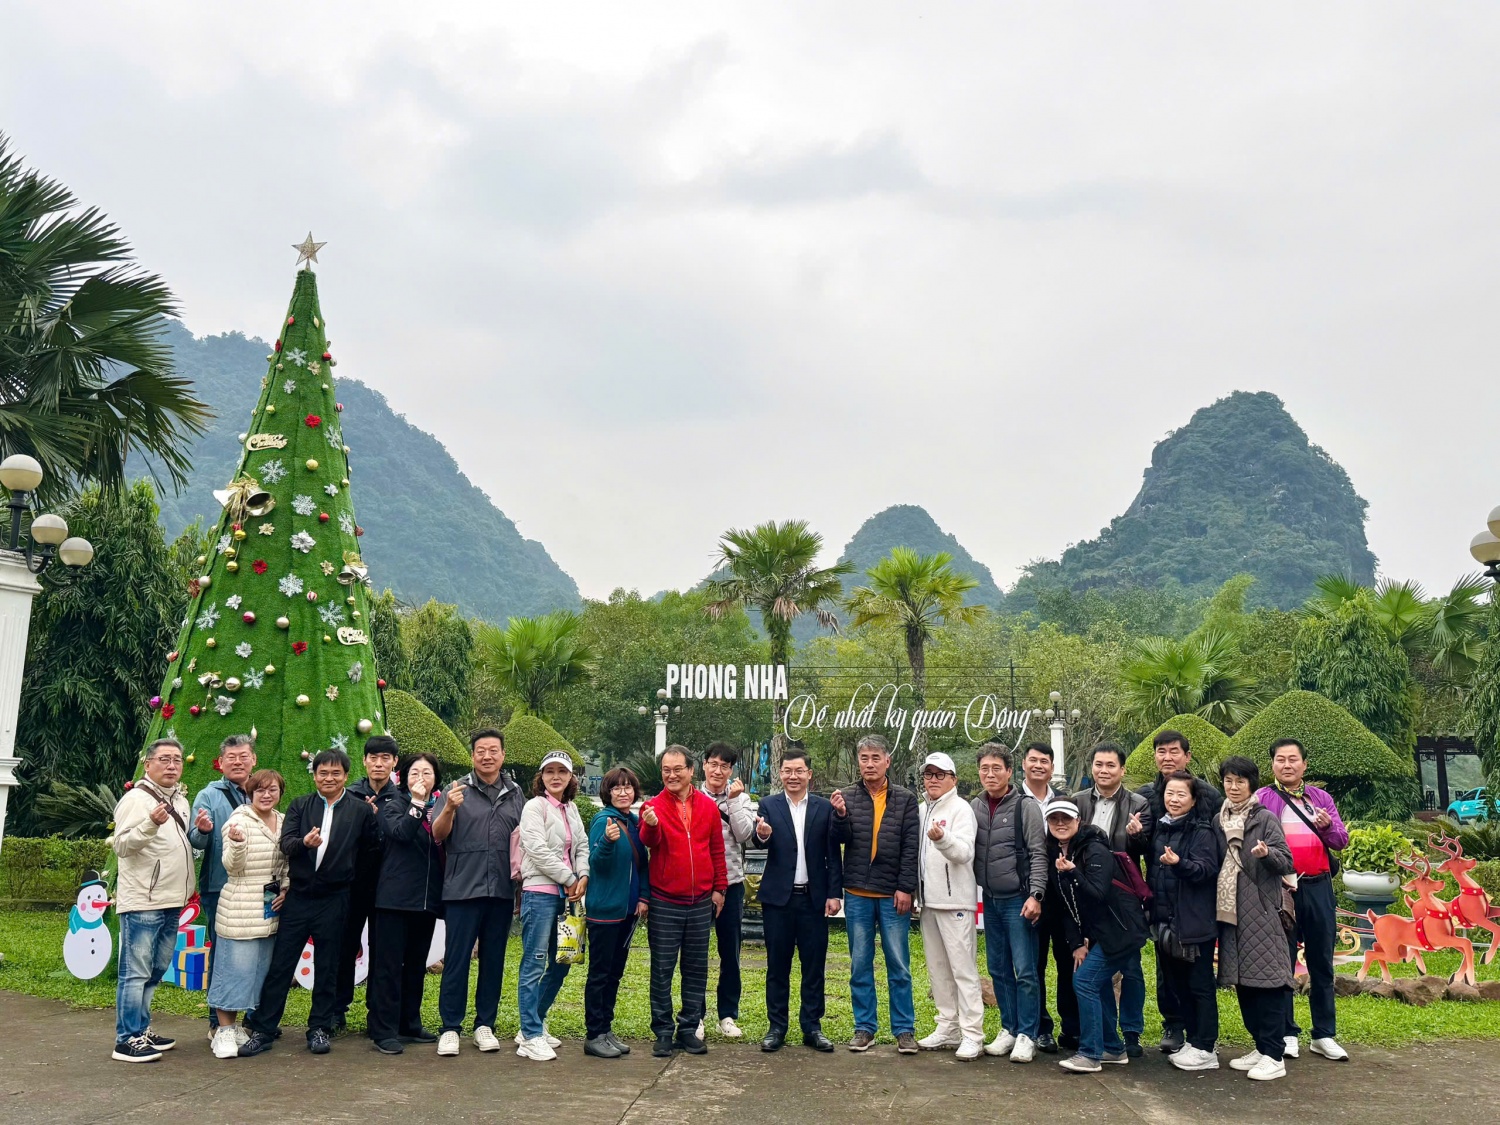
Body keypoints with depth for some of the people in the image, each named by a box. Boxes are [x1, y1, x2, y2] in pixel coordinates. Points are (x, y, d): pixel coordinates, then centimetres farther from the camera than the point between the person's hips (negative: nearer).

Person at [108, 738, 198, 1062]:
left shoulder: (181, 800, 16)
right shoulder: (136, 798, -9)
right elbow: (121, 845, -17)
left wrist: (201, 831, 6)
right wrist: (151, 824, -32)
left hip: (172, 903, 9)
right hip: (142, 903, -9)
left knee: (154, 973, 15)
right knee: (135, 973, -5)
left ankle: (141, 1031, 25)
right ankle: (127, 1041, 1)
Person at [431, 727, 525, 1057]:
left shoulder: (515, 794, 10)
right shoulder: (458, 789, 0)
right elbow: (438, 835, -6)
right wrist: (449, 810, -26)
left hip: (502, 891, 3)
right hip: (463, 890, -3)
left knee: (493, 960, 10)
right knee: (456, 960, 1)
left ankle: (485, 1025, 21)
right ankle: (450, 1028, 10)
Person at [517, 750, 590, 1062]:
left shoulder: (571, 809, 16)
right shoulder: (535, 806, -6)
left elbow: (582, 846, 14)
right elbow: (538, 849, -14)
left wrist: (582, 877, -5)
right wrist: (569, 878, -10)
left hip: (565, 894, 8)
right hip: (540, 892, -8)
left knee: (561, 962, 11)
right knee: (534, 964, -5)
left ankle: (533, 1023, 24)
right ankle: (531, 1038, 0)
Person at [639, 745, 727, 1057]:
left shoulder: (708, 806, 2)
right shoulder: (654, 806, -5)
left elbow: (717, 850, 9)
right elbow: (649, 841, -24)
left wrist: (719, 887, 7)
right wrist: (650, 825, -45)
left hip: (701, 902, 3)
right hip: (664, 903, -2)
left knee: (696, 969, 10)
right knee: (662, 970, 4)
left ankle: (689, 1029, 21)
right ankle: (663, 1032, 15)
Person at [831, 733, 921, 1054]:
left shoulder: (905, 799, 3)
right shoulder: (847, 797, 5)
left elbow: (911, 847, -1)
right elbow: (841, 839, -3)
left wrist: (905, 888, -8)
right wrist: (840, 815, -22)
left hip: (893, 894, -1)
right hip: (857, 894, 1)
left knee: (899, 965, 4)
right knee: (860, 965, 9)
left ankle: (904, 1030, 13)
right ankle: (864, 1028, 18)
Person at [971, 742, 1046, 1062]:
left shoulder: (1026, 807, -8)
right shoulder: (975, 807, 6)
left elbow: (1038, 854, -10)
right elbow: (969, 852, 12)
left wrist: (1035, 895, -17)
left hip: (1019, 900, -5)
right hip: (990, 900, 5)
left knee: (1025, 970, -3)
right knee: (998, 969, 12)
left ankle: (1027, 1035, 7)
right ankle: (1009, 1029, 23)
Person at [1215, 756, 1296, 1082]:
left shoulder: (1265, 819, -2)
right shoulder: (1219, 821, 13)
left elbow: (1287, 862, -6)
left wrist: (1267, 853, -25)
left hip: (1260, 911, -6)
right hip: (1229, 911, 6)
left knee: (1266, 980, -5)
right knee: (1242, 981, 10)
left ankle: (1273, 1056, 0)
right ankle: (1261, 1046, 21)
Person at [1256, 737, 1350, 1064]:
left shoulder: (1322, 799, 12)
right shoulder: (1261, 799, 0)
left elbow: (1342, 841, 6)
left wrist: (1328, 826, -14)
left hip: (1318, 887, 3)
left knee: (1322, 963, 9)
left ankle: (1324, 1035, 19)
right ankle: (1286, 1034, 12)